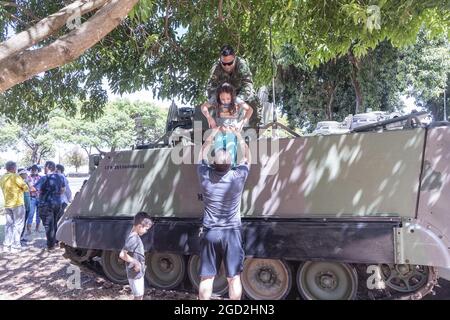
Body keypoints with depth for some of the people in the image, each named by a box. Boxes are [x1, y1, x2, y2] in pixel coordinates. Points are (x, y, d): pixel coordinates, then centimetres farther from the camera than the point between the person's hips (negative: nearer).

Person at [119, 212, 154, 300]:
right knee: (138, 297, 2)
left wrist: (141, 262, 8)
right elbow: (122, 254, -32)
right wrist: (135, 262, -23)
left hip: (139, 273, 9)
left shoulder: (136, 236, 5)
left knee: (140, 296, 19)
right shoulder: (133, 238, -25)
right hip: (135, 274, -9)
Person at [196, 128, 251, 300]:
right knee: (234, 277, 7)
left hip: (209, 232, 2)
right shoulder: (238, 176, -9)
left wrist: (212, 134, 24)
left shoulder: (204, 176, -5)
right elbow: (247, 157, 10)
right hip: (231, 233, -1)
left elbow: (202, 154, 14)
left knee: (206, 277, 8)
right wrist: (239, 136, 22)